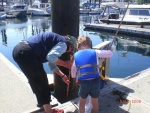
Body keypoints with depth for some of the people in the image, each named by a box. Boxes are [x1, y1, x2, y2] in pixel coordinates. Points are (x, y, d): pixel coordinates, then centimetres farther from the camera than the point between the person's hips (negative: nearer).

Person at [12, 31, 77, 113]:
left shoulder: (56, 41, 27)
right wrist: (65, 64, -4)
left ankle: (42, 102, 47)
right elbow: (51, 57, -20)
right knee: (41, 81, 6)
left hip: (18, 50, 10)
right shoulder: (63, 43, -1)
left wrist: (62, 76, 31)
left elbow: (52, 63, 31)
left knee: (34, 80, 26)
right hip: (26, 53, -10)